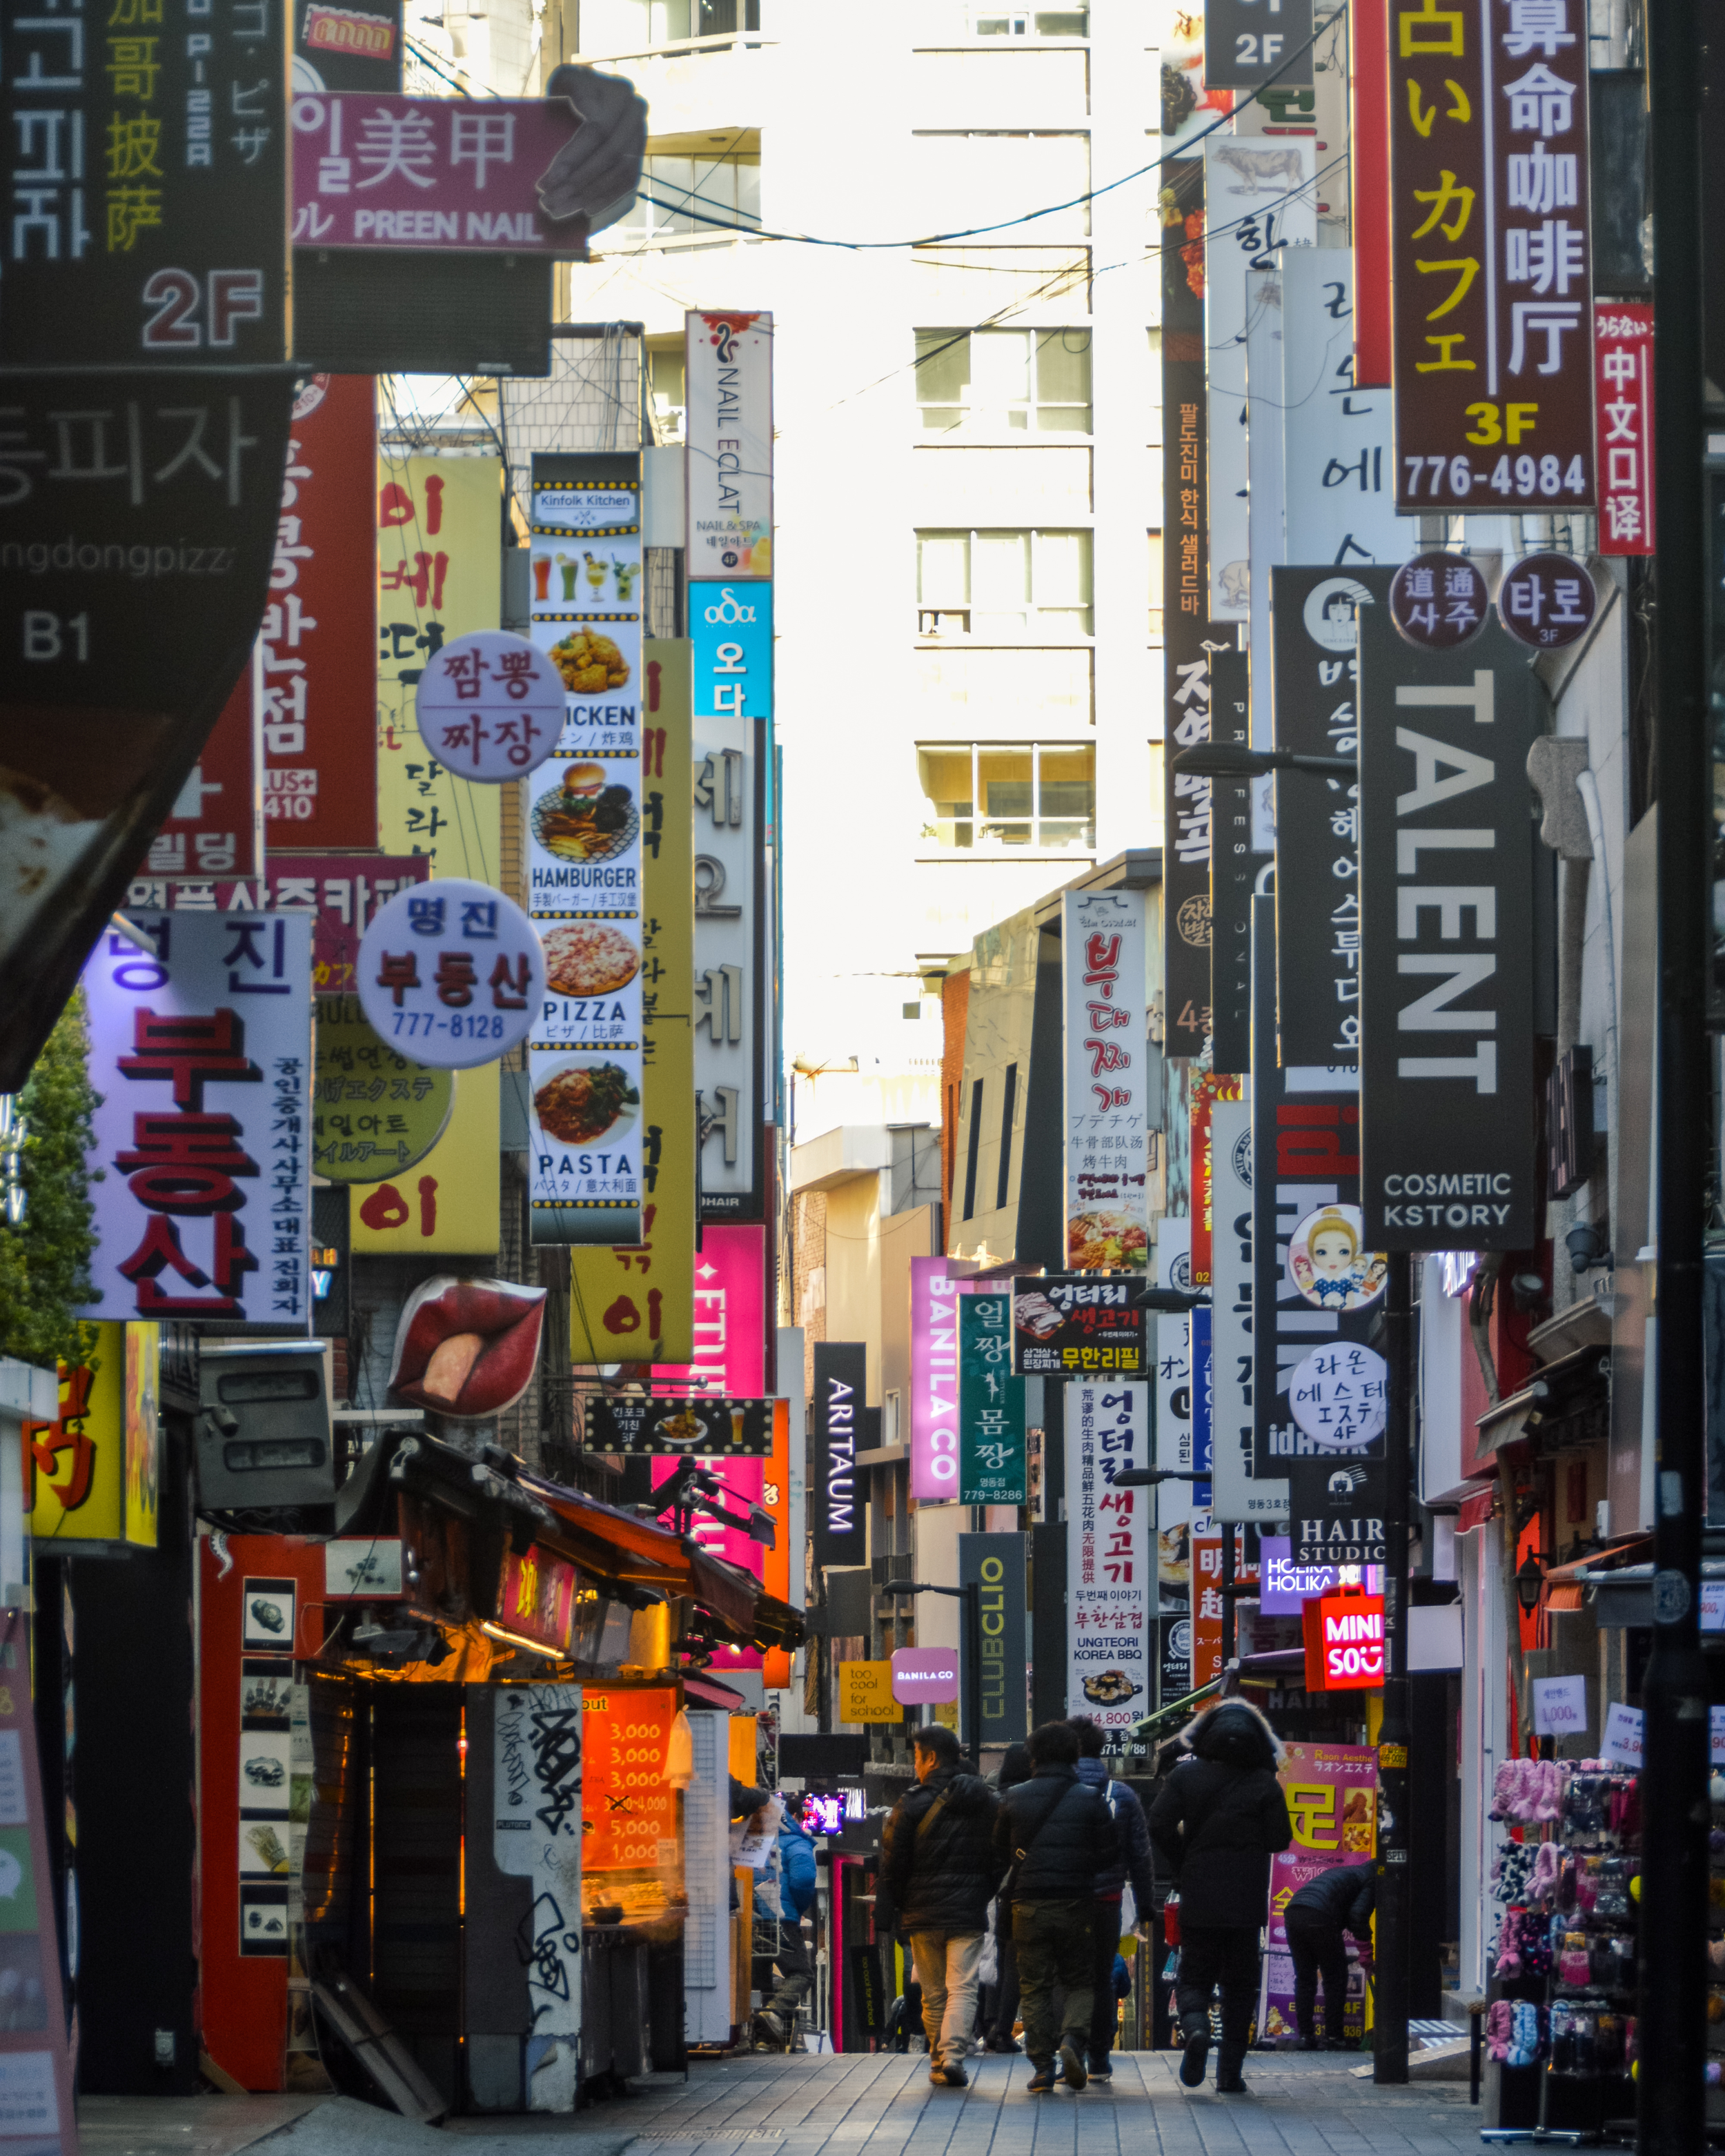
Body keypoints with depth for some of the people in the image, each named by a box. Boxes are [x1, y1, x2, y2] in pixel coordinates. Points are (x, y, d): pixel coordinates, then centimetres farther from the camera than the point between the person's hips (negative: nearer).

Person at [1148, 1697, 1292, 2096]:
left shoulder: (1186, 1775, 0)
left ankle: (1195, 2027, -23)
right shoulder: (1264, 1783, -2)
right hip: (1246, 1902, 0)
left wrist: (1185, 1861, 9)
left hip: (1198, 1898, 0)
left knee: (1194, 1977, 10)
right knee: (1240, 1984, 10)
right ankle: (1230, 2073, 6)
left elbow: (1160, 1825, -6)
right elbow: (1280, 1839, -2)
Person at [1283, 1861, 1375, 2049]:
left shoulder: (1342, 1872, 37)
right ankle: (1334, 2037, 8)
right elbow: (1359, 1915, -3)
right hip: (1320, 1918, -7)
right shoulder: (1372, 1881, 13)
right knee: (1335, 1979, 8)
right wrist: (1366, 1952, 3)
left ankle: (1305, 2036, 14)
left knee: (1304, 1979, 16)